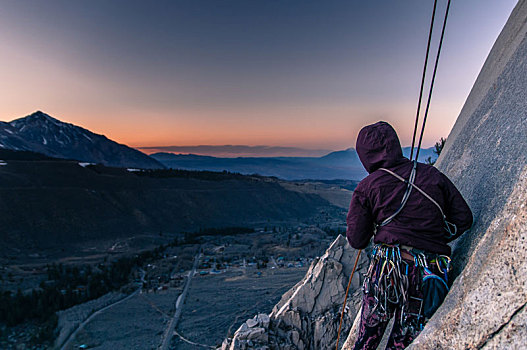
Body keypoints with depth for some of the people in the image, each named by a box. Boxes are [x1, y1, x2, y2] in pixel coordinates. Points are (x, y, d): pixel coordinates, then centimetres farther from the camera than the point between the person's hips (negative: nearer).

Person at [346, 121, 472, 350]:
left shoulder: (366, 187, -1)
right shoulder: (431, 174, 7)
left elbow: (356, 241, 0)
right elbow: (463, 219, 8)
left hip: (387, 268, -3)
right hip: (432, 273, 3)